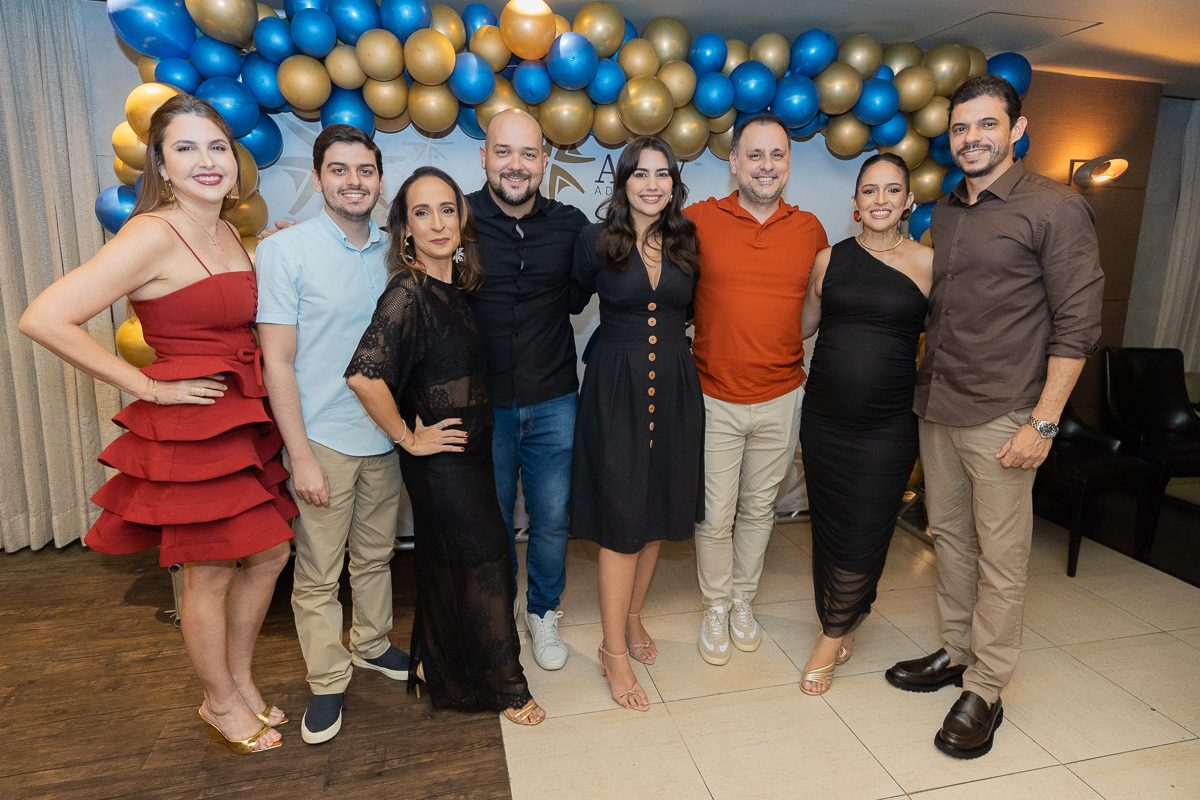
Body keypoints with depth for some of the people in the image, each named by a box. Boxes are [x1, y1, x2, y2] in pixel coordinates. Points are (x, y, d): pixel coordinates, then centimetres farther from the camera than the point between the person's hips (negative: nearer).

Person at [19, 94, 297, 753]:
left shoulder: (228, 235, 10)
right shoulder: (154, 234, -16)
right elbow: (44, 319, -22)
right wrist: (149, 388, -17)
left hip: (243, 420, 8)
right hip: (191, 427, -8)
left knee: (268, 555, 16)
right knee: (210, 574, 8)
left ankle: (240, 681, 39)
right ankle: (221, 703, 33)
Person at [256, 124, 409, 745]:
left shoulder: (393, 251, 5)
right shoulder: (285, 250, -8)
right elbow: (276, 362, -10)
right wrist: (301, 455, -13)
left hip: (385, 433, 5)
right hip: (322, 437, -4)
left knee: (376, 555, 18)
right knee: (319, 572, 6)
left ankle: (372, 644, 40)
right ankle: (327, 681, 26)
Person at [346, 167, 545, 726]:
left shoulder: (455, 287, 5)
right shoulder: (407, 294, -21)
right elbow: (364, 375, -32)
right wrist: (408, 439, -20)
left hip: (470, 450, 8)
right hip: (441, 457, -8)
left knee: (446, 563, 20)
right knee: (484, 558, 4)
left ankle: (436, 667, 41)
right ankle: (503, 686, 25)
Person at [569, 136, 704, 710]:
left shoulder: (686, 243, 7)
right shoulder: (596, 240, -3)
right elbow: (572, 302, 7)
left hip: (675, 388, 4)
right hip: (615, 389, -4)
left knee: (660, 511, 12)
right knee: (621, 519, -2)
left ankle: (632, 617, 34)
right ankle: (614, 652, 13)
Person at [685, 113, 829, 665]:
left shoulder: (810, 229, 4)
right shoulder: (698, 219, -5)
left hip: (781, 399, 3)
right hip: (714, 398, -2)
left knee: (759, 509, 16)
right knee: (714, 516, 5)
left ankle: (744, 601, 37)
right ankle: (716, 608, 30)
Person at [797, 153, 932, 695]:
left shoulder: (928, 263, 1)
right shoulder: (830, 259, 6)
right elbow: (802, 326, 16)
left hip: (888, 426, -2)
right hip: (824, 419, 2)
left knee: (863, 537, 2)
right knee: (828, 528, 11)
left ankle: (830, 639, 24)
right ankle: (843, 631, 34)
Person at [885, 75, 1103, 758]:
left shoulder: (1055, 208, -7)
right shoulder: (945, 212, 13)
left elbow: (1077, 322, -10)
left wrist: (1043, 421, -15)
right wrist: (923, 382, 12)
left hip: (1001, 417, -6)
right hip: (936, 408, 6)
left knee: (1001, 560, 3)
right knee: (950, 537, 15)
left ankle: (984, 691, 17)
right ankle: (957, 653, 32)